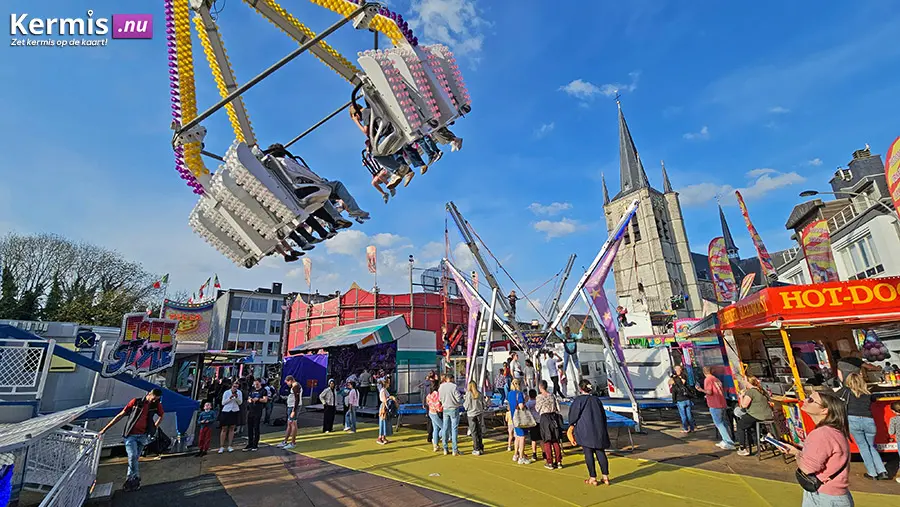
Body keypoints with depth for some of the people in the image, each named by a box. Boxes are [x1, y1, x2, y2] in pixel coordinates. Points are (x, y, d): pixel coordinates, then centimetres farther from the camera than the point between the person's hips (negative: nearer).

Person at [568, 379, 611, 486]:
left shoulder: (578, 400, -6)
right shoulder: (596, 399, 8)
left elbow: (573, 416, -5)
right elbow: (603, 416, 14)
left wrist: (572, 427, 9)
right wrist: (603, 431, 22)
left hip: (585, 431, -5)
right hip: (599, 430, 5)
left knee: (588, 454, 2)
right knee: (600, 453, 10)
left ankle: (592, 478, 7)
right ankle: (605, 477, 14)